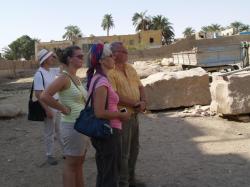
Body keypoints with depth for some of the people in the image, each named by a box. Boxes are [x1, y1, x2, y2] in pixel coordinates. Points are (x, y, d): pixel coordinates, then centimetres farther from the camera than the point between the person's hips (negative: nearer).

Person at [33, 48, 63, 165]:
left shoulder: (52, 71, 5)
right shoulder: (39, 74, -18)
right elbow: (38, 94, -21)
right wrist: (47, 110, -23)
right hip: (49, 106, -7)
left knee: (61, 130, 18)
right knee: (49, 133, 6)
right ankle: (50, 155, 20)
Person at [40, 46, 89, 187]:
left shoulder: (76, 78, 9)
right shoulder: (64, 78, -15)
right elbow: (45, 96, -26)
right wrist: (64, 109, -19)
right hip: (72, 125, -8)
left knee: (79, 162, 18)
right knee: (71, 163, 4)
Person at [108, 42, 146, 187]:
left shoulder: (130, 68, 9)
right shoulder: (110, 72, -17)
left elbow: (140, 87, 12)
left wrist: (143, 102, -8)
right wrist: (136, 104, -17)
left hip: (134, 115, 9)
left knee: (134, 149, 19)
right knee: (123, 153, 1)